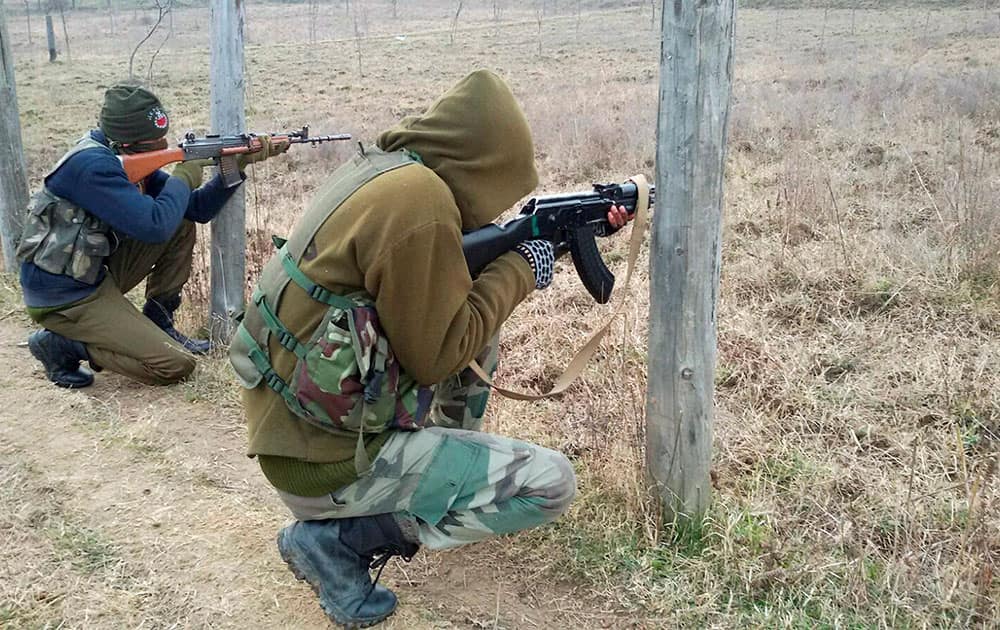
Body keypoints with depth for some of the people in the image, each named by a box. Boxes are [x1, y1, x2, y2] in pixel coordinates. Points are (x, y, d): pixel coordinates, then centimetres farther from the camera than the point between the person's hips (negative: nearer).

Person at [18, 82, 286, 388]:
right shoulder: (93, 166, -24)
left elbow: (198, 209, 6)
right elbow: (155, 226, -32)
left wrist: (238, 164, -6)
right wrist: (185, 174, -16)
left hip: (98, 273, 9)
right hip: (63, 299, -9)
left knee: (183, 227, 6)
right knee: (178, 365, -13)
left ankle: (158, 323, 10)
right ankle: (65, 344, -2)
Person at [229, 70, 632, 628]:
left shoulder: (381, 167, 4)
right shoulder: (420, 202, -24)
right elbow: (436, 355, -19)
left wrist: (518, 247, 12)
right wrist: (519, 269, -8)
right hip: (325, 458, -9)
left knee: (473, 316, 17)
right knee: (551, 484, -6)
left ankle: (458, 467, 25)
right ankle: (336, 537, -2)